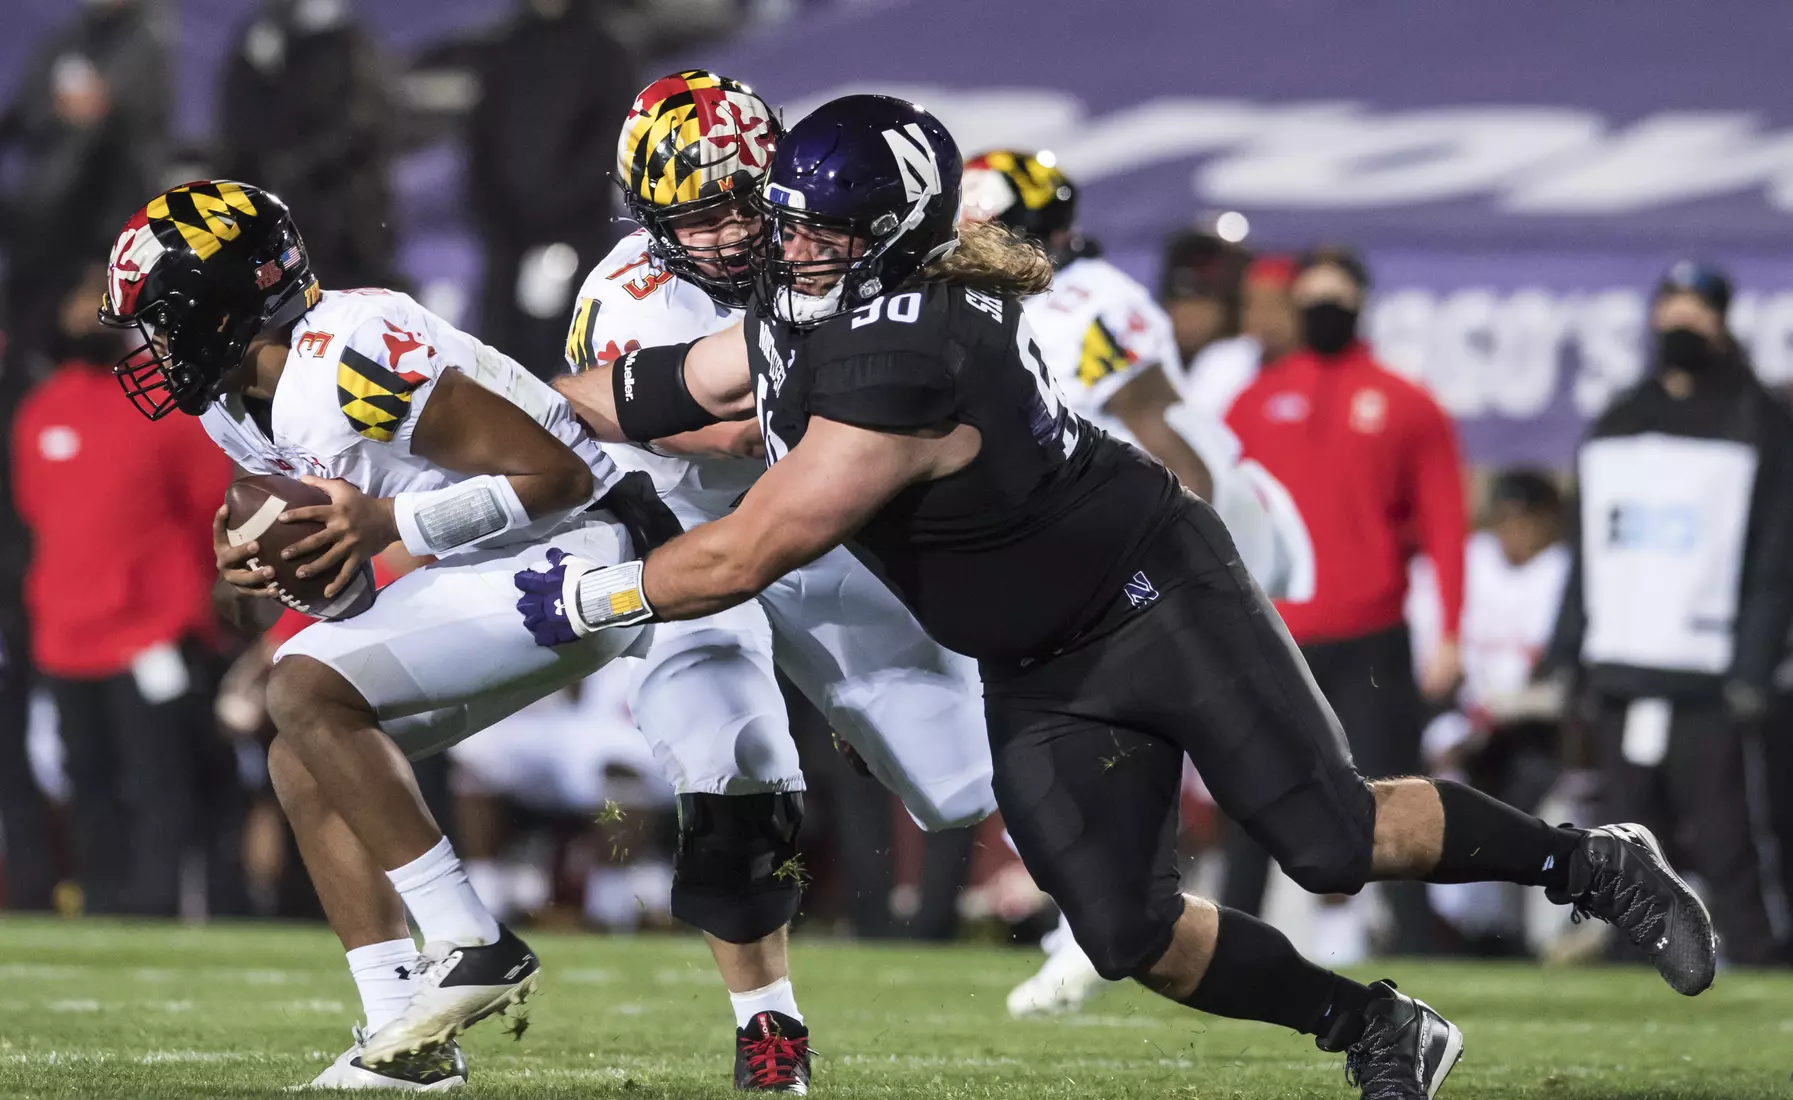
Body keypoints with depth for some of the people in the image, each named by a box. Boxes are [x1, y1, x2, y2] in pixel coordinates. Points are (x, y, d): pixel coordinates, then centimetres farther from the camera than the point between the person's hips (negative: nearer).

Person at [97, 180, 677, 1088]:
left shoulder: (350, 362, -25)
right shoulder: (238, 405, 6)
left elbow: (556, 473, -23)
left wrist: (393, 524, -24)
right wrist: (254, 554, -4)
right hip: (487, 568, 10)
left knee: (309, 695, -20)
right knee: (306, 762, 7)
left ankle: (471, 946, -17)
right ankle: (405, 1034, 4)